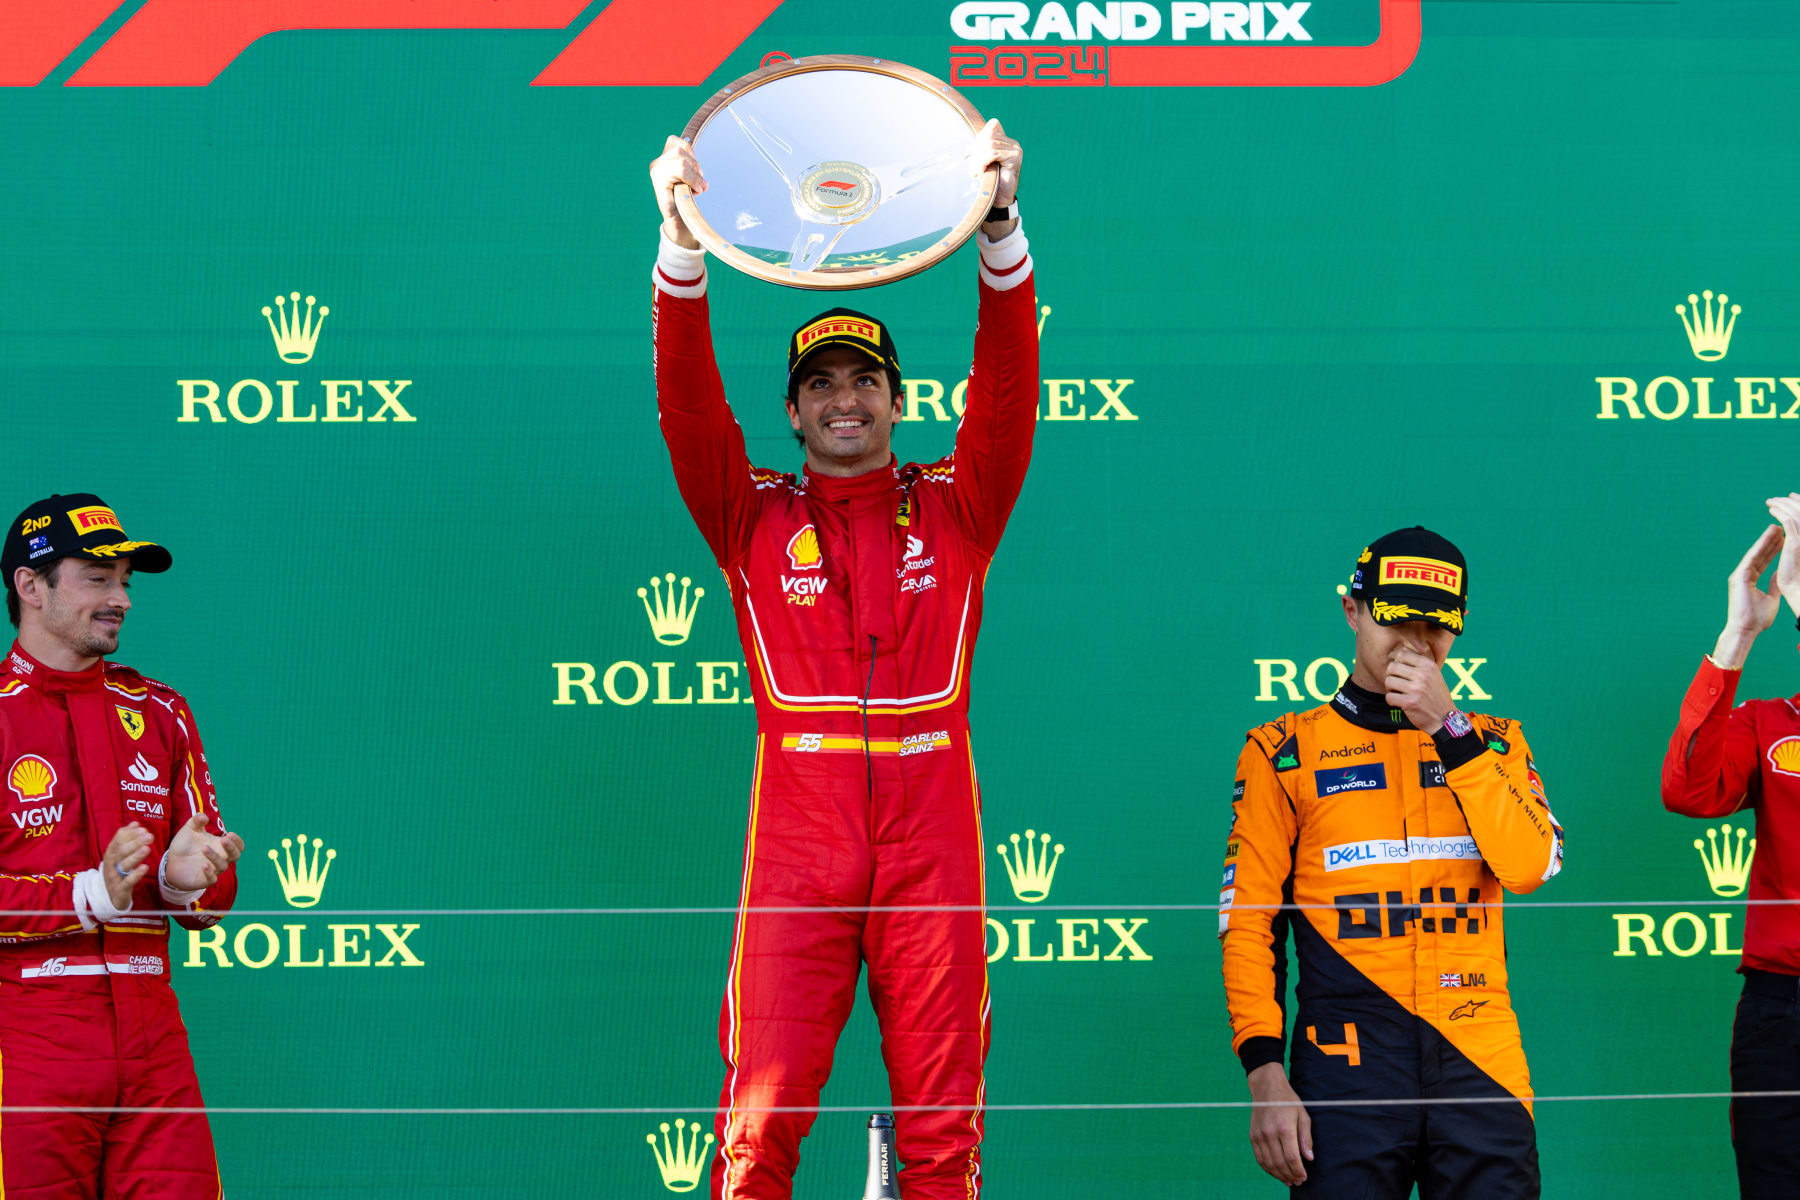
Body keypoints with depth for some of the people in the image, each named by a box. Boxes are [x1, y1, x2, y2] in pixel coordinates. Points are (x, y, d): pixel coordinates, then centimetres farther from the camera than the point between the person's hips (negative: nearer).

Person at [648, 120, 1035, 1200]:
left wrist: (1001, 234, -16)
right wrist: (681, 248, -17)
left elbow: (1007, 388, -1)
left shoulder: (953, 508, 13)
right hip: (797, 850, 0)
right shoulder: (756, 520, 12)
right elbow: (688, 403, -1)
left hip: (931, 846, 1)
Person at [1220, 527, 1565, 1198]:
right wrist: (1264, 1073, -7)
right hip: (1346, 1064, -2)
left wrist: (1448, 729, -7)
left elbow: (1530, 865, -4)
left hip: (1481, 1066, 2)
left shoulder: (1494, 743, 14)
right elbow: (1249, 921, 4)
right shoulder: (1284, 751, 8)